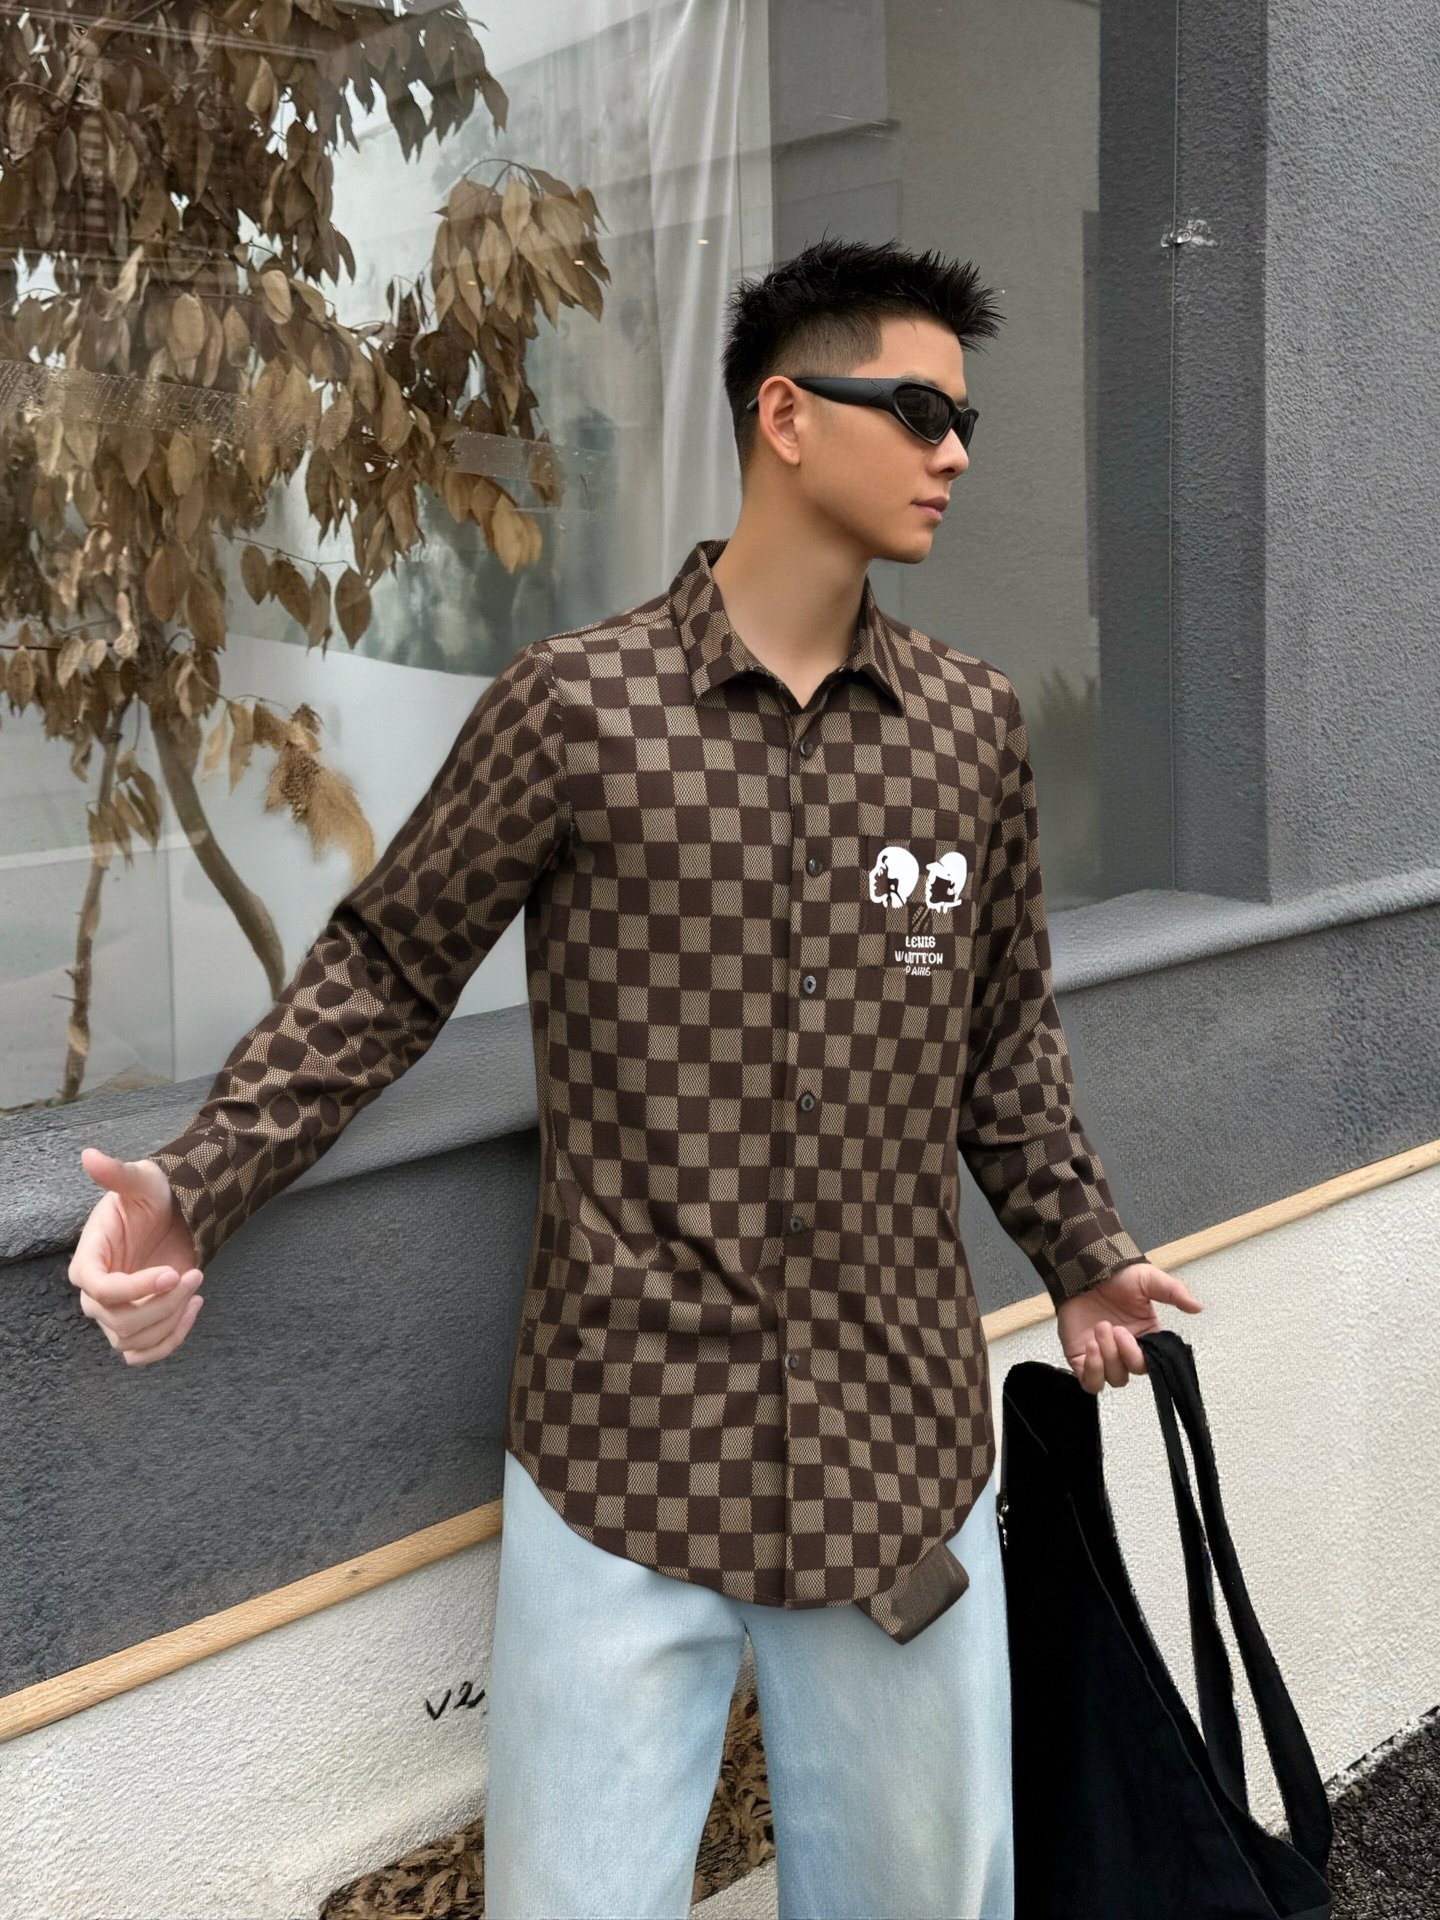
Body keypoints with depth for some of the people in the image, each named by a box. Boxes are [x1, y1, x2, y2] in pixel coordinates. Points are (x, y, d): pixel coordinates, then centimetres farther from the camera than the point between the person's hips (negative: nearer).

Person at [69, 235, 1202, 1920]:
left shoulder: (974, 727, 6)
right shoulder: (578, 704, -6)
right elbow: (387, 965, 0)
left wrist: (1076, 1251, 21)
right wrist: (195, 1187, -12)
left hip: (903, 1461, 4)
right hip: (624, 1464, -3)